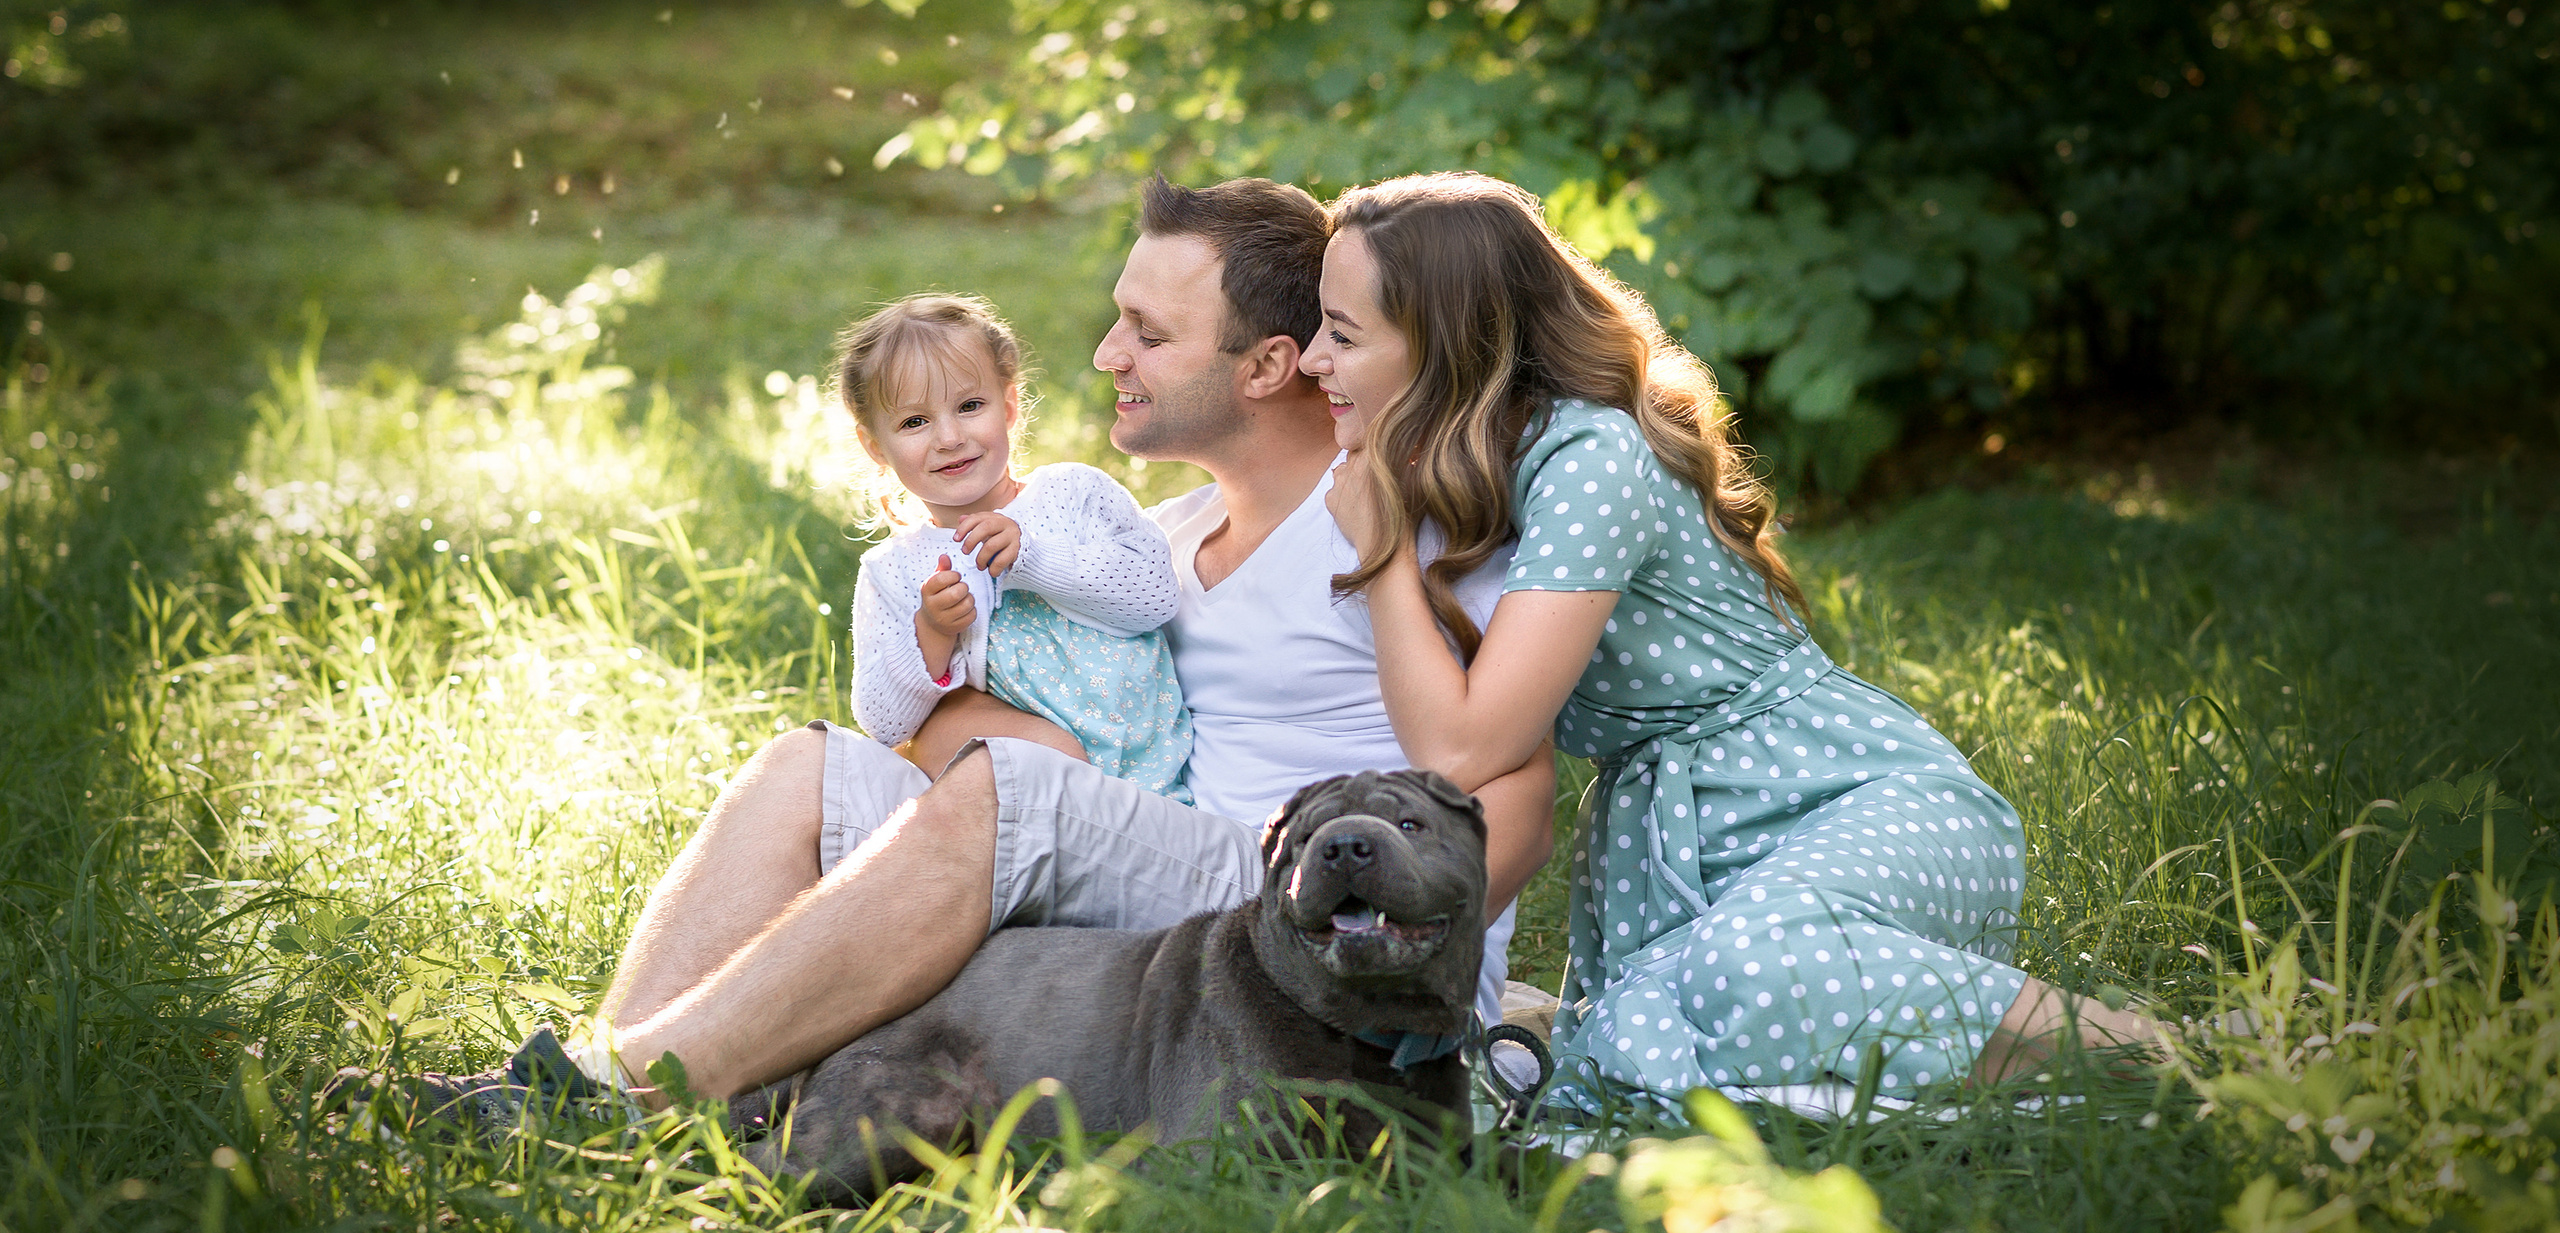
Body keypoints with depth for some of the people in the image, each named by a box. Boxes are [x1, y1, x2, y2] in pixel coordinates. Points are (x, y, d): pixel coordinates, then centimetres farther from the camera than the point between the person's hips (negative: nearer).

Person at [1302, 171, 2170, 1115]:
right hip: (1686, 857, 7)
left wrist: (1383, 545, -11)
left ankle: (2082, 1040, -19)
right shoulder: (1465, 475, 9)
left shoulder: (1590, 459, -17)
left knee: (1751, 968, -41)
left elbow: (1460, 752, -21)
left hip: (1874, 802, -7)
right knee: (1623, 1064, -25)